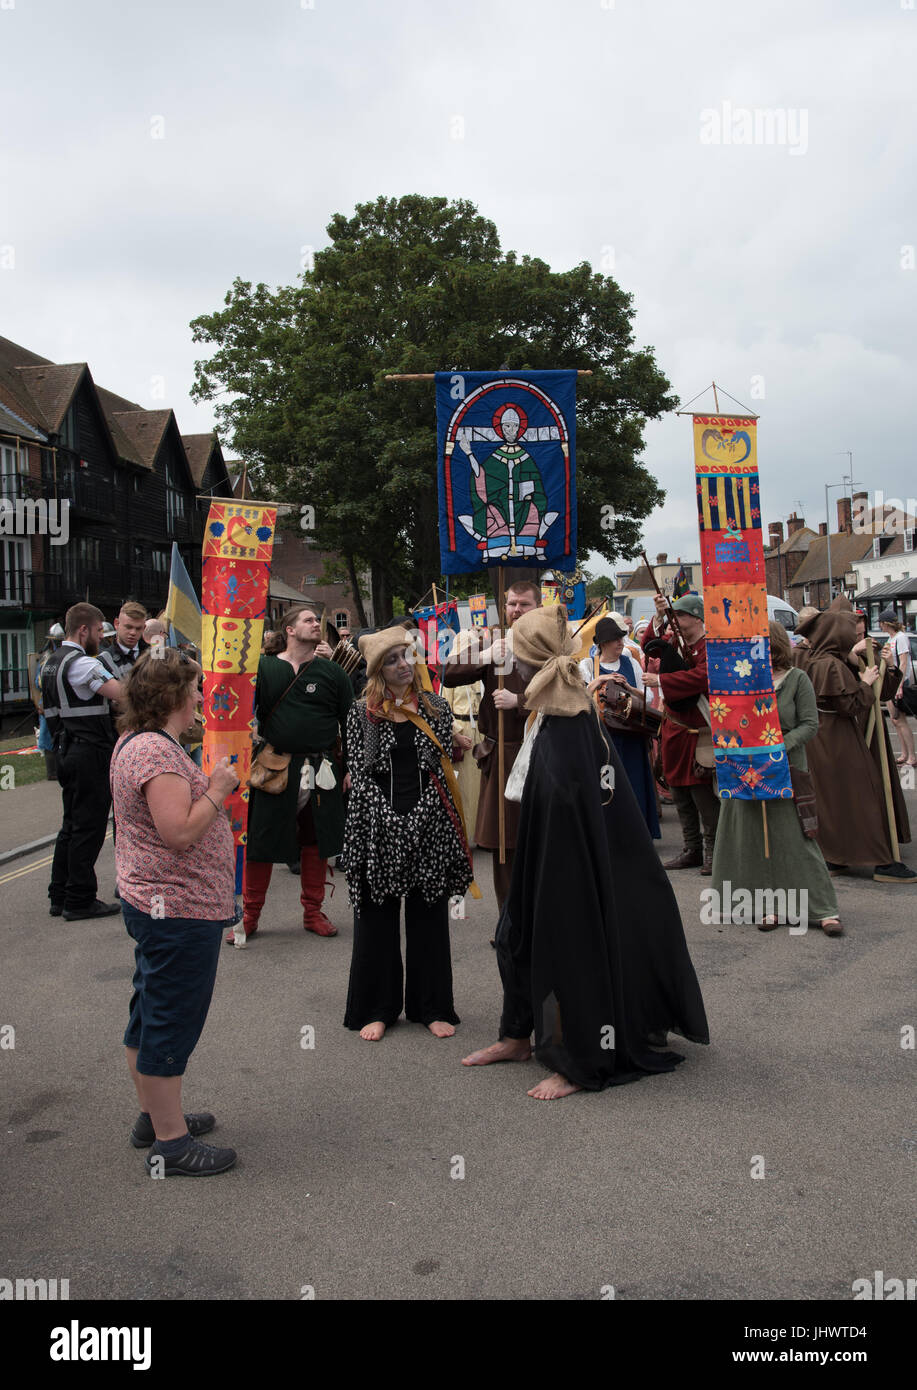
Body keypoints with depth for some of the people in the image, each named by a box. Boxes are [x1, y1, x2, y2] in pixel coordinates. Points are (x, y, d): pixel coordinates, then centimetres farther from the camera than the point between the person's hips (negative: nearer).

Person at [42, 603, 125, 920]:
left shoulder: (51, 663, 16)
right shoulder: (82, 663, -16)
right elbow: (124, 694, -25)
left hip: (65, 750, 10)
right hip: (90, 752, -10)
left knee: (72, 824, 15)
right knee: (89, 826, -3)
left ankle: (60, 896, 21)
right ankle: (80, 900, 2)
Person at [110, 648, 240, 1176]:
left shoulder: (136, 741, 11)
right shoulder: (158, 751, -23)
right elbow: (179, 832, -29)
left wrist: (208, 786, 11)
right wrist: (217, 790, -17)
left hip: (152, 904, 11)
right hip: (179, 911, -11)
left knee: (150, 1017, 20)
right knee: (171, 1021, -1)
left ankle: (155, 1116, 35)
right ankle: (171, 1143, 10)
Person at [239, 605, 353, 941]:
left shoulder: (331, 671, 7)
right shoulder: (264, 668, 4)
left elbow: (350, 721, 8)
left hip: (322, 773, 2)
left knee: (317, 842, 9)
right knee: (260, 842, 2)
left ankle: (313, 912, 23)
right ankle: (249, 915, 15)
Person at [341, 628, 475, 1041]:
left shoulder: (436, 707, 8)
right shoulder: (362, 712, 3)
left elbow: (443, 766, 4)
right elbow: (358, 773, -3)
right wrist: (386, 814, -12)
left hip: (429, 823, 1)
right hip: (377, 825, -1)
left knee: (429, 917, 8)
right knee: (377, 919, 6)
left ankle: (432, 1006, 21)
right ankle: (376, 1008, 19)